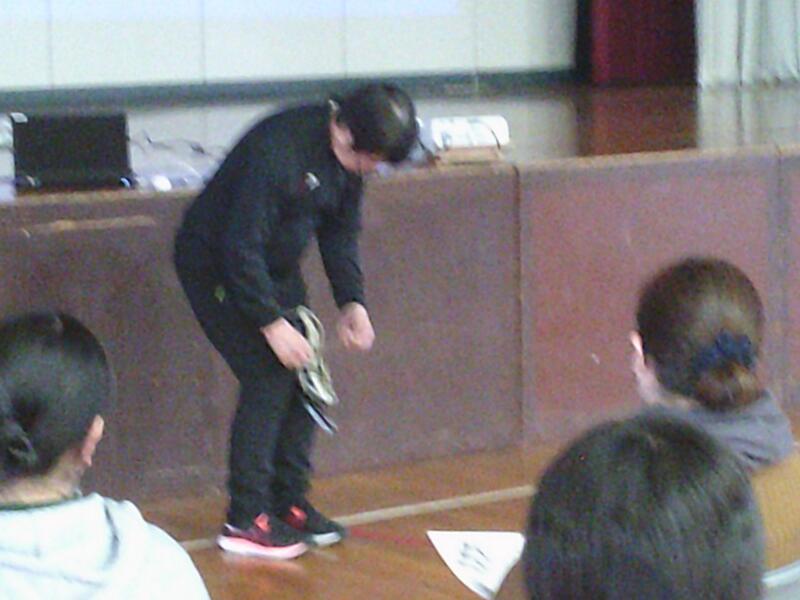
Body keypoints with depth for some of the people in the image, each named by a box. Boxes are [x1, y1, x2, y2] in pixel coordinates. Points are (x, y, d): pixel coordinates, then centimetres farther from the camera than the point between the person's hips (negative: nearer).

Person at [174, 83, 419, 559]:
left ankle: (289, 503, 14)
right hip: (216, 266, -8)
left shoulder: (348, 156, -6)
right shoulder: (277, 150, -33)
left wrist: (352, 302, -5)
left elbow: (341, 232, 7)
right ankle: (245, 520, -10)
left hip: (276, 267, 8)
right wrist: (272, 323, -29)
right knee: (268, 377, -16)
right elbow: (240, 247, -31)